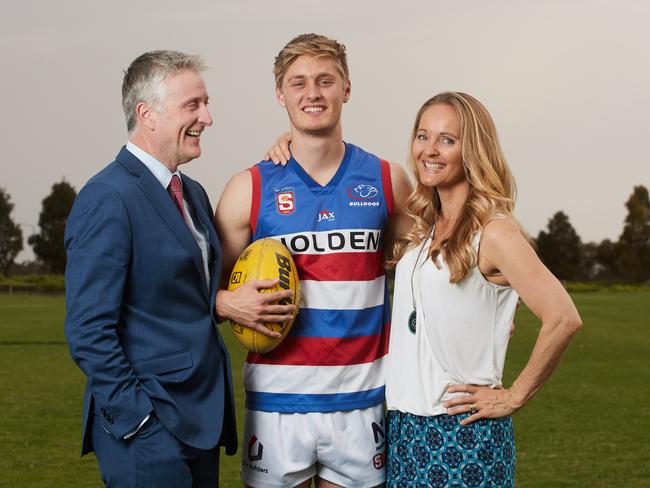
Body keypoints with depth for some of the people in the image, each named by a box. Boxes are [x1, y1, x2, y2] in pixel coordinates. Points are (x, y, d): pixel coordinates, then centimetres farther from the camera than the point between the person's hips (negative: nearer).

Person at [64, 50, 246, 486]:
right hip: (150, 433, -8)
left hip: (203, 420, 8)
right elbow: (89, 331, -17)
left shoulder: (193, 193, 13)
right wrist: (140, 420, -17)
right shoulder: (107, 199, -14)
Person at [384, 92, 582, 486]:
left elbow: (563, 319, -21)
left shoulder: (493, 232, -14)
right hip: (404, 424, 7)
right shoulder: (419, 228, 8)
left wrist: (514, 396, -13)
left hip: (463, 429, -7)